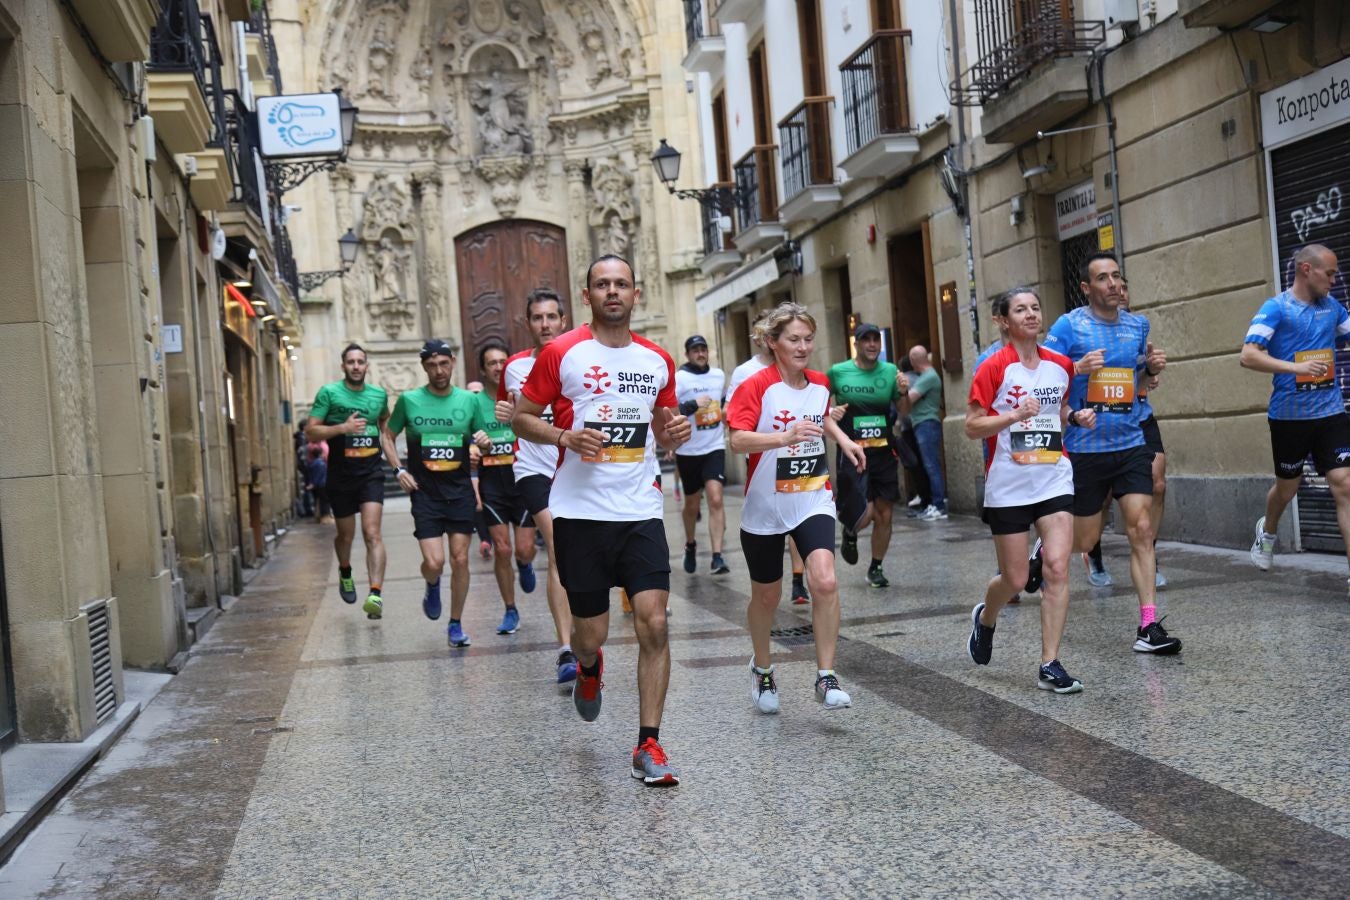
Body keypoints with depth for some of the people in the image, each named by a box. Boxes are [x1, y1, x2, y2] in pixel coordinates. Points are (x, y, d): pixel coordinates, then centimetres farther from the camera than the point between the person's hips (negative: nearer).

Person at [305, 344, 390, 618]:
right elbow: (310, 431, -7)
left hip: (371, 474, 1)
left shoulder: (379, 394, 7)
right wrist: (343, 427, -20)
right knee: (346, 535, 14)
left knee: (372, 534, -13)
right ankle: (345, 573, 45)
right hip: (340, 475, -1)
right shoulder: (329, 393, -3)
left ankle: (375, 595, -21)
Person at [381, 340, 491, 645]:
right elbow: (388, 437, 12)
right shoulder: (409, 400, 0)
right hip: (425, 492, -1)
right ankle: (432, 587, 26)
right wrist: (398, 469, -3)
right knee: (434, 562, -12)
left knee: (460, 559, 1)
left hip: (460, 490, 2)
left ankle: (456, 624, 17)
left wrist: (484, 443, -11)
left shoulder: (469, 400, 4)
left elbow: (481, 439, 14)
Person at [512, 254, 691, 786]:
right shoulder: (561, 353, -2)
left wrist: (674, 432, -3)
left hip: (640, 510, 2)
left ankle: (648, 746, 1)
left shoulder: (658, 361, 9)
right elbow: (522, 418, 3)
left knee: (654, 623, -9)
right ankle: (589, 667, 45)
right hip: (580, 512, -2)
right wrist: (565, 436, -15)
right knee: (591, 632, 6)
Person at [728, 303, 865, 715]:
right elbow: (738, 440, -25)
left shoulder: (820, 383, 5)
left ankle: (826, 677, -9)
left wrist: (843, 440, 12)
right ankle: (762, 667, 38)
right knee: (766, 595, 12)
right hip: (765, 508, -3)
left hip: (813, 502, 3)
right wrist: (784, 437, -39)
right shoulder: (757, 386, -12)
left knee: (825, 580, -20)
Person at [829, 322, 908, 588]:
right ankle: (850, 533, 23)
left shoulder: (890, 371, 4)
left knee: (885, 514, 6)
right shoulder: (837, 372, -3)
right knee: (865, 513, -13)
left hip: (885, 453, 3)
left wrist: (903, 393, -11)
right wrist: (830, 412, -7)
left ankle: (875, 568, 25)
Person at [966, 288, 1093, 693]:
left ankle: (1049, 665, -3)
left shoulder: (1061, 365, 7)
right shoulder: (994, 367, -7)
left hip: (1054, 480, 4)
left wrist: (1076, 417, 2)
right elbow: (972, 427, -9)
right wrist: (1015, 415, -22)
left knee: (1057, 567, -10)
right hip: (1008, 485, -3)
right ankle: (985, 618, 38)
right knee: (1015, 580, 3)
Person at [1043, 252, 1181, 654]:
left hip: (1130, 444, 4)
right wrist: (1077, 368, -23)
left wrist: (1153, 368, 1)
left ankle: (1149, 627, -3)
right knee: (1084, 541, 5)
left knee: (1141, 529, -6)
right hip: (1084, 448, -4)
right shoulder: (1069, 326, -6)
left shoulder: (1137, 325, 9)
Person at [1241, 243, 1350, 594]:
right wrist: (1295, 367, -27)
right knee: (1288, 486, 14)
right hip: (1289, 416, -4)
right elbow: (1248, 356, -17)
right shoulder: (1275, 308, -8)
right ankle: (1267, 531, 47)